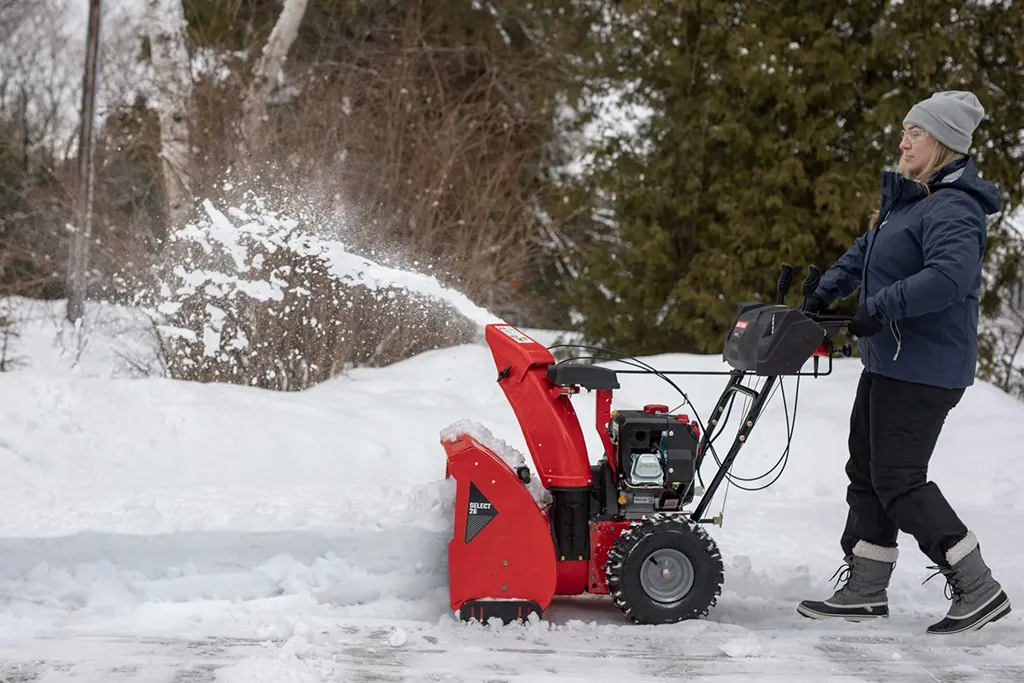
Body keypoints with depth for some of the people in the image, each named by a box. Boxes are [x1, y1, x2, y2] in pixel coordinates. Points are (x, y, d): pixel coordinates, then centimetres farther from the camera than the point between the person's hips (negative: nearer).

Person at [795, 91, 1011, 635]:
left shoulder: (952, 209, -19)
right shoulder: (909, 198, 14)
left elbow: (951, 275, -36)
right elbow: (866, 251, 28)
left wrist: (879, 309, -32)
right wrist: (823, 295, 18)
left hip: (924, 370, -11)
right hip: (888, 362, 11)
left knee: (898, 480, -8)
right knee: (866, 470, 13)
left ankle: (979, 591, -1)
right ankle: (864, 590, 20)